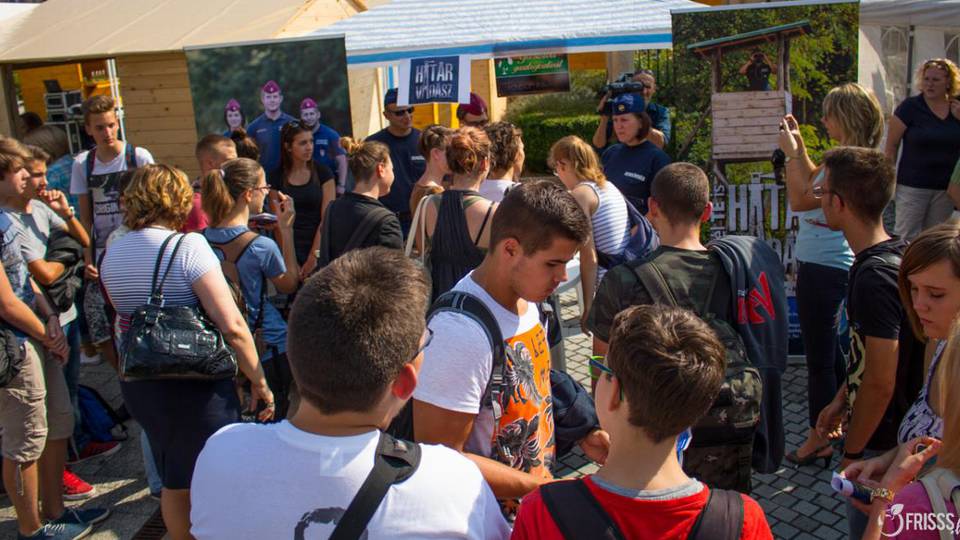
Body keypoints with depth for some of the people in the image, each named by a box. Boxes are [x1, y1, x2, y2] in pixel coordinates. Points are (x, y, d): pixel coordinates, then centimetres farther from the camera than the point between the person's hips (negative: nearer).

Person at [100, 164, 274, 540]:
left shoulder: (112, 253, 3)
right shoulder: (188, 246, -16)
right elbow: (232, 326, -21)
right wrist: (259, 381, -13)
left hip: (137, 385, 6)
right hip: (195, 385, -6)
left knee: (173, 482, 24)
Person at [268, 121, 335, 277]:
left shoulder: (323, 173, 1)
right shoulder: (276, 177, 5)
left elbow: (327, 219, -4)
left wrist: (314, 256, -10)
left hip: (319, 250, -1)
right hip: (291, 251, 1)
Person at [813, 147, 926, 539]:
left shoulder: (874, 275, -29)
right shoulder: (893, 254, 1)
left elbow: (881, 382, -27)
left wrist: (852, 453, -17)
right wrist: (841, 401, 17)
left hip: (879, 443, -9)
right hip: (895, 432, 9)